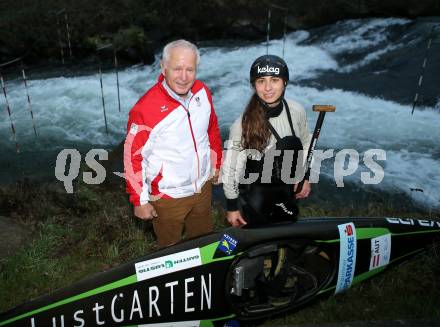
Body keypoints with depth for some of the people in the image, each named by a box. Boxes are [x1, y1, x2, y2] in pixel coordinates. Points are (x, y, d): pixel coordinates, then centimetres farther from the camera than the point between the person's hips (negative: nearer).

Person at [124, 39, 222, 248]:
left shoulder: (202, 92, -8)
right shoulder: (145, 108, -24)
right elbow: (133, 156, -16)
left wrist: (216, 164, 15)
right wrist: (140, 201, -11)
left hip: (203, 188, 5)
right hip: (167, 197, -5)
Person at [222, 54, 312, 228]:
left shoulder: (297, 111, -14)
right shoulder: (242, 124, -25)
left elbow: (306, 143, 6)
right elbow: (229, 168, -15)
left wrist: (306, 176, 4)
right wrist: (232, 206, -8)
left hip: (288, 192, 4)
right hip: (256, 196, -3)